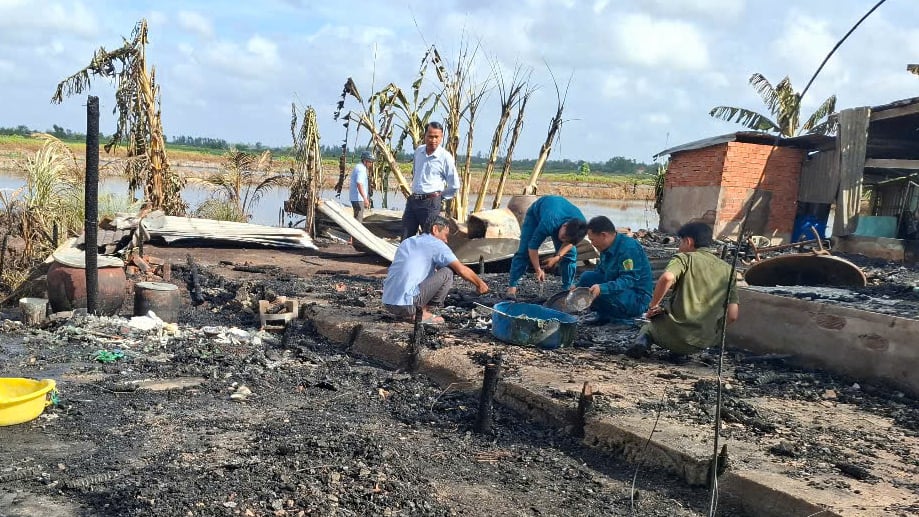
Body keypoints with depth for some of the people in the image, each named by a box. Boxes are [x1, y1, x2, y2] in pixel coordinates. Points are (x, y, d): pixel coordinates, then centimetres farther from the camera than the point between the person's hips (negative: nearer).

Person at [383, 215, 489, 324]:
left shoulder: (406, 242, 22)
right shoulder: (436, 244, 0)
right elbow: (462, 270, -3)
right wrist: (480, 284, 15)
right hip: (407, 304, -8)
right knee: (447, 272, 1)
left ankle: (410, 313, 13)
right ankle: (423, 313, 1)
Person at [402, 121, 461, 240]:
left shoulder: (445, 157, -11)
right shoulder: (418, 151, 6)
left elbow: (454, 186, -5)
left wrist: (441, 197, 3)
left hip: (431, 203, -6)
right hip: (412, 200, 6)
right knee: (405, 240, 8)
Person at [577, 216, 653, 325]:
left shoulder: (629, 248, -22)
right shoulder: (607, 248, 6)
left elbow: (628, 280, -29)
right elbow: (600, 272, 16)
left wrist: (601, 288, -40)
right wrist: (577, 287, 6)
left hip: (638, 299, -9)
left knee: (599, 293, -32)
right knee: (587, 276, 1)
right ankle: (602, 314, -1)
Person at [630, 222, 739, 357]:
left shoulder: (685, 258, 1)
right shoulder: (727, 270, 14)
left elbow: (667, 278, -24)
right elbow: (733, 315, 7)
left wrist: (653, 307, -10)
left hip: (677, 332, -4)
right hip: (708, 342, 4)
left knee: (647, 328, 28)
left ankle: (642, 344, -4)